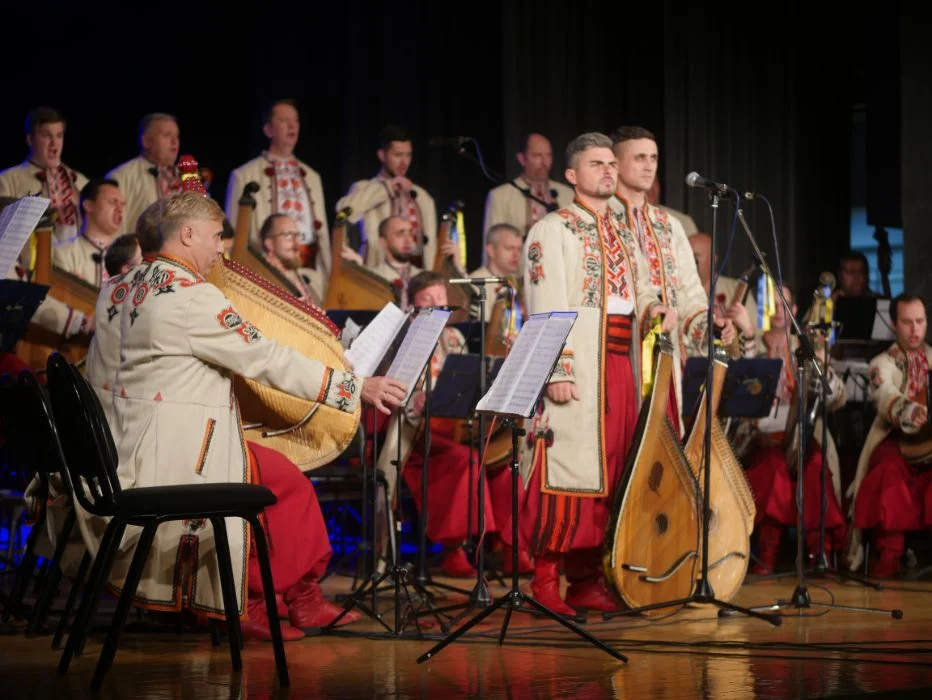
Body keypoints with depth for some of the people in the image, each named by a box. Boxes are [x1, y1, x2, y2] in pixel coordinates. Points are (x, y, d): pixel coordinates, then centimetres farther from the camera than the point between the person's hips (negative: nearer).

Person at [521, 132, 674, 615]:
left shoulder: (623, 235, 22)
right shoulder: (552, 229, -1)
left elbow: (640, 293, 23)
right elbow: (547, 306, -9)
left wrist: (656, 310, -1)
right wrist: (558, 371, -18)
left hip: (620, 367, 7)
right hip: (576, 369, -7)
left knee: (608, 474, 6)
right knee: (567, 470, -10)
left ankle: (587, 580, 12)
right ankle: (545, 583, -6)